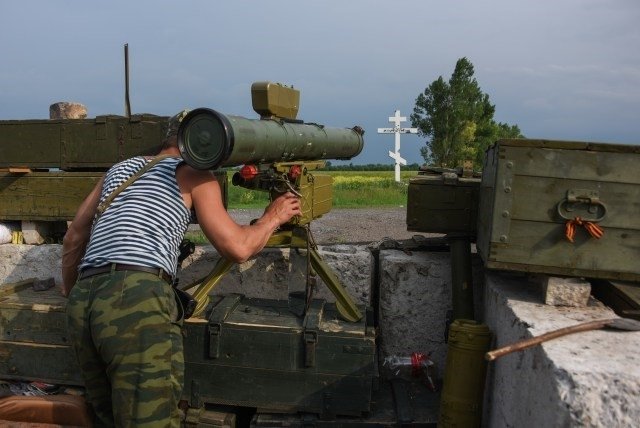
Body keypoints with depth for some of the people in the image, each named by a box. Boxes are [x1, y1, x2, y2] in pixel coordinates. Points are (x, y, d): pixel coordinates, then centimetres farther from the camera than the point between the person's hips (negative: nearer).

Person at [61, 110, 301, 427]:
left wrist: (70, 291, 44)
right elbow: (237, 248, 3)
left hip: (83, 302, 7)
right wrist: (273, 217, 20)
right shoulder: (195, 175, 9)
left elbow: (73, 238, 30)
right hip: (136, 298, -7)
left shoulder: (120, 169, 27)